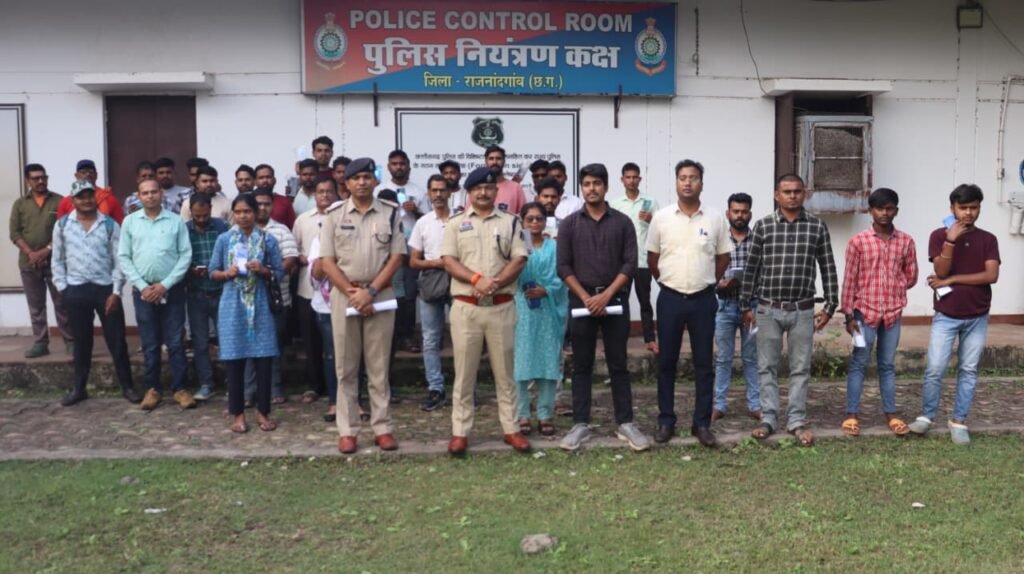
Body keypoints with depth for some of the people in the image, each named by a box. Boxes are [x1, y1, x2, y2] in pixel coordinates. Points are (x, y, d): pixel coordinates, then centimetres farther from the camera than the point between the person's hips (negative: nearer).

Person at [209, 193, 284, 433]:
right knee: (234, 359, 2)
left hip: (260, 305, 0)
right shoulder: (224, 239, 5)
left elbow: (280, 272, 4)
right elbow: (213, 272, 8)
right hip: (233, 306, 0)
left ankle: (263, 411, 14)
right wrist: (227, 273, -11)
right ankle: (238, 413, 14)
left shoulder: (268, 239, 3)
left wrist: (263, 270, -14)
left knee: (264, 359, 0)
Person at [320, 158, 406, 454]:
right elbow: (327, 261, -1)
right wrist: (352, 292, -11)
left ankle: (383, 427, 11)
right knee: (346, 367, 5)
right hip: (343, 295, 0)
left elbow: (396, 257, -1)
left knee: (379, 366, 5)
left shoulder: (390, 213, 4)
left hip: (380, 295, 0)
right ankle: (347, 430, 11)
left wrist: (370, 291, -11)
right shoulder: (334, 215, 3)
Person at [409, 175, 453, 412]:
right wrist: (436, 263, -9)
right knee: (431, 340, 3)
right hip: (430, 285, 2)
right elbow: (413, 261, 8)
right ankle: (435, 389, 9)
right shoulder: (423, 223, 8)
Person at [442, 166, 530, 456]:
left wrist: (495, 283, -16)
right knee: (464, 373, 4)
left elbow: (519, 260, -1)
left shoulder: (510, 222, 7)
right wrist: (477, 279, -18)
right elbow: (448, 261, -2)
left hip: (501, 306, 1)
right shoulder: (456, 224, 7)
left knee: (504, 372, 8)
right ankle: (460, 432, 11)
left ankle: (511, 429, 16)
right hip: (465, 307, 0)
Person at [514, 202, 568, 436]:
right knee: (521, 363, -1)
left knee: (548, 362, 3)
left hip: (548, 311, 1)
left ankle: (546, 415, 11)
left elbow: (562, 278, 2)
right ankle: (522, 415, 8)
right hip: (522, 311, -1)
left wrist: (546, 290, -14)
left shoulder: (555, 247, 6)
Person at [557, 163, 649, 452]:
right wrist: (586, 298, -10)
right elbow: (564, 267, 0)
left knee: (618, 364, 5)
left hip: (615, 299, 0)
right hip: (581, 300, 0)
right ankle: (580, 424, 10)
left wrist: (607, 295, -12)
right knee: (581, 365, 4)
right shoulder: (569, 224, 4)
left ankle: (625, 423, 11)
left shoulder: (622, 222, 4)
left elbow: (630, 264, -2)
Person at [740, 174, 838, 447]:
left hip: (803, 310, 0)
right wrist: (746, 306, 4)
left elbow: (828, 268, 6)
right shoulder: (763, 225, -1)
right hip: (768, 309, 0)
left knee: (800, 368, 6)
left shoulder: (817, 226, 1)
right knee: (767, 367, 6)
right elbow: (751, 268, 3)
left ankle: (797, 421, 16)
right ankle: (768, 419, 16)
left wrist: (830, 306, 3)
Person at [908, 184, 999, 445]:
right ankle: (926, 415, 13)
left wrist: (951, 280, -12)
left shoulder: (988, 240, 3)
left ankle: (958, 420, 17)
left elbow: (991, 276, -9)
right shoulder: (940, 235, -2)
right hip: (946, 315, -2)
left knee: (968, 371, 7)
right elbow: (940, 271, -13)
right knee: (934, 369, -4)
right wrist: (950, 240, -22)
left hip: (977, 317, 2)